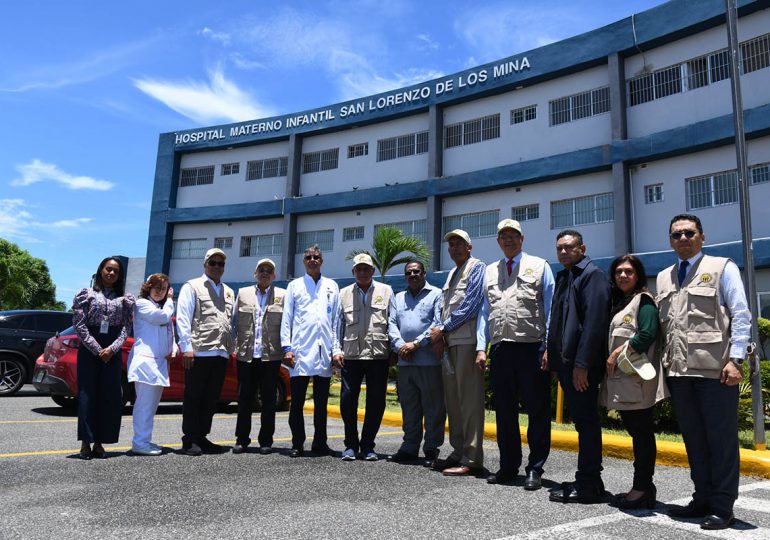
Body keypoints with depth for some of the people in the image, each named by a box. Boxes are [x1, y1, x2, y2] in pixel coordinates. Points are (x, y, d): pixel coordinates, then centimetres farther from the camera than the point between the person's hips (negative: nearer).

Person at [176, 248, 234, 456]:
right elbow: (183, 319, -4)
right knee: (193, 398, 1)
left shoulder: (229, 292, 20)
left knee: (210, 400, 10)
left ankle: (201, 437, 19)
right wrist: (187, 348, -12)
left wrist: (230, 349, 12)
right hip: (198, 352, -5)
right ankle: (189, 440, 8)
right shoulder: (192, 287, 4)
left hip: (220, 354, 6)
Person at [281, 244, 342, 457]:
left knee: (321, 402, 9)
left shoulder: (332, 286, 14)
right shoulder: (294, 286, 10)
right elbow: (287, 318, 5)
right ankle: (297, 444, 11)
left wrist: (336, 349, 4)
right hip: (300, 351, -2)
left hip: (324, 353, 2)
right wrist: (287, 348, -4)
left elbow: (336, 320, 12)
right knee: (297, 401, 1)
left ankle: (320, 443, 18)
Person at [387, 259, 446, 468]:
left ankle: (431, 450, 9)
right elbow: (392, 324, 10)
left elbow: (438, 323, -7)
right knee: (409, 408, 11)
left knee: (433, 408, 0)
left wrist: (416, 344, -13)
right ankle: (410, 448, 19)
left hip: (429, 360, -5)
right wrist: (400, 345, -8)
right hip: (404, 362, 5)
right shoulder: (398, 298, 20)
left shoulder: (436, 294, 4)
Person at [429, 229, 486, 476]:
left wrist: (443, 328, -9)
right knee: (452, 399, 11)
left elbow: (470, 305, -13)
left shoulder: (476, 267, -2)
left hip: (467, 341, -9)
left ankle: (471, 458, -3)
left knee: (470, 400, -7)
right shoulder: (452, 273, 24)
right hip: (450, 342, 9)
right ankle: (458, 452, 20)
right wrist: (440, 333, 6)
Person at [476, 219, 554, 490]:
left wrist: (549, 348, -7)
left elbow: (551, 309, 1)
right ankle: (508, 466, 24)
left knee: (538, 411, 2)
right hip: (500, 350, 4)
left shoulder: (539, 266, 6)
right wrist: (481, 347, 6)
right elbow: (484, 312, 16)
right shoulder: (490, 272, 17)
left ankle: (535, 469, 14)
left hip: (532, 349, -4)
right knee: (504, 411, 11)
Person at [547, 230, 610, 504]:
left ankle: (589, 485, 6)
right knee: (582, 421, 14)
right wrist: (552, 351, 14)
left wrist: (582, 363, -22)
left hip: (582, 365, -9)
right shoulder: (563, 277, 19)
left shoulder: (593, 275, -9)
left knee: (586, 421, -2)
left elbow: (594, 322, -18)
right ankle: (587, 479, 24)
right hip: (565, 362, 9)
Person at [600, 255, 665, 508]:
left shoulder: (643, 300, -4)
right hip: (620, 380, 9)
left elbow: (648, 334, -18)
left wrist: (617, 354, -14)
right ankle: (643, 487, 18)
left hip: (636, 379, -9)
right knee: (636, 432, 11)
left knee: (642, 433, -4)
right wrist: (610, 363, 8)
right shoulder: (618, 303, 21)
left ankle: (642, 489, 1)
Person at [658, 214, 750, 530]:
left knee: (721, 439, 1)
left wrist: (736, 359, -14)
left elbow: (741, 316, -5)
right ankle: (703, 498, 24)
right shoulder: (664, 278, 17)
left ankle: (723, 507, 11)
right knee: (693, 439, 12)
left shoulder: (722, 268, 2)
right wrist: (663, 362, 10)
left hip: (714, 370, -5)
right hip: (678, 371, 5)